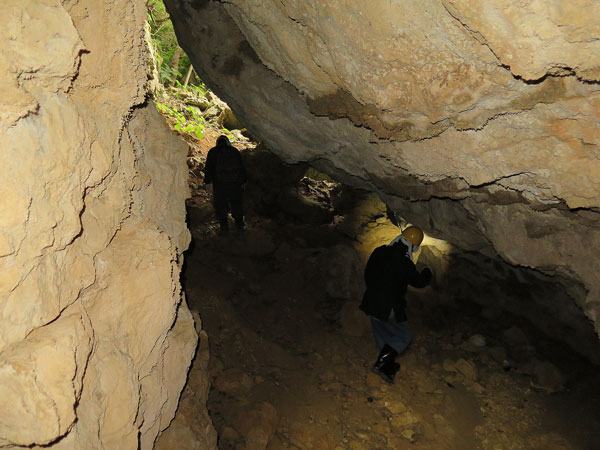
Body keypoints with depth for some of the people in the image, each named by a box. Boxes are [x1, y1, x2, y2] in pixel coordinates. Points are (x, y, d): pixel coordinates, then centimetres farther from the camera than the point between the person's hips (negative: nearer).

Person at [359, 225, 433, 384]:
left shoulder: (379, 252, -4)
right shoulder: (405, 264, -23)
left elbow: (367, 274, 9)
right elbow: (419, 281, -4)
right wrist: (427, 272, 18)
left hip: (372, 304, 7)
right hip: (390, 309, -7)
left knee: (383, 336, 21)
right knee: (404, 336, 12)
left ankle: (388, 368, 34)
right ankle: (381, 364, 2)